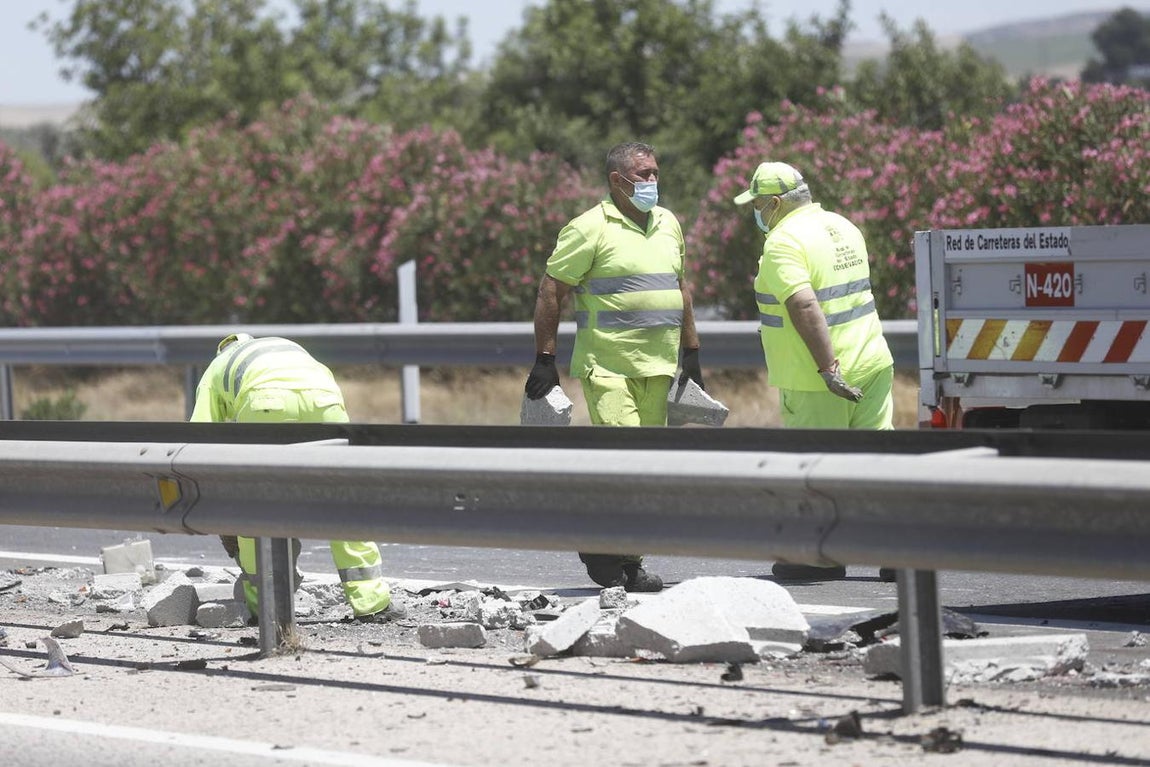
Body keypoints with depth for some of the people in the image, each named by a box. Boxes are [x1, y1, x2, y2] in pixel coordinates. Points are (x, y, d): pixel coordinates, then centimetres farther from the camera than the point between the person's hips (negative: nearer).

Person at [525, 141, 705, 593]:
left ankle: (627, 562, 10)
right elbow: (550, 291, -6)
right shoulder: (591, 228, -7)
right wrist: (545, 360, -9)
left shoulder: (667, 224, 14)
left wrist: (691, 353, 23)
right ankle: (599, 546, 2)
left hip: (658, 367, 7)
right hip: (607, 365, -7)